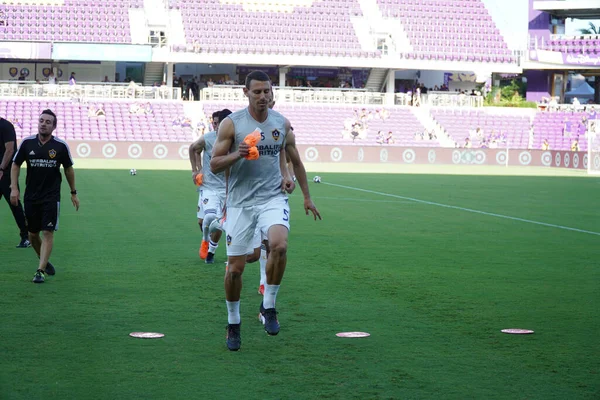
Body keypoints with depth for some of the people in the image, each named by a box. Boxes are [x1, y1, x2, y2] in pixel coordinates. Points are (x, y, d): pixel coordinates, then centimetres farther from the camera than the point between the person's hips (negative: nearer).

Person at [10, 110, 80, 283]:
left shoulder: (61, 146, -5)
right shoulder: (27, 143, -2)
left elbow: (68, 169, 7)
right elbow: (16, 165, 7)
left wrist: (73, 192, 9)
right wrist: (14, 188, -4)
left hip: (51, 197, -2)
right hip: (31, 197, 3)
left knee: (48, 233, -11)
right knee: (32, 234, 9)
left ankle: (41, 271, -10)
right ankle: (44, 261, 32)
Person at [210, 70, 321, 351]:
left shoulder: (282, 124, 6)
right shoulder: (231, 124, -3)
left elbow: (296, 161, 19)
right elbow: (214, 165, -3)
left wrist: (307, 197, 22)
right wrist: (237, 154, -21)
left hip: (273, 198, 1)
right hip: (240, 202, -1)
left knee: (279, 245, -27)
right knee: (235, 267, 0)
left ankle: (268, 308, -8)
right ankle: (233, 323, 22)